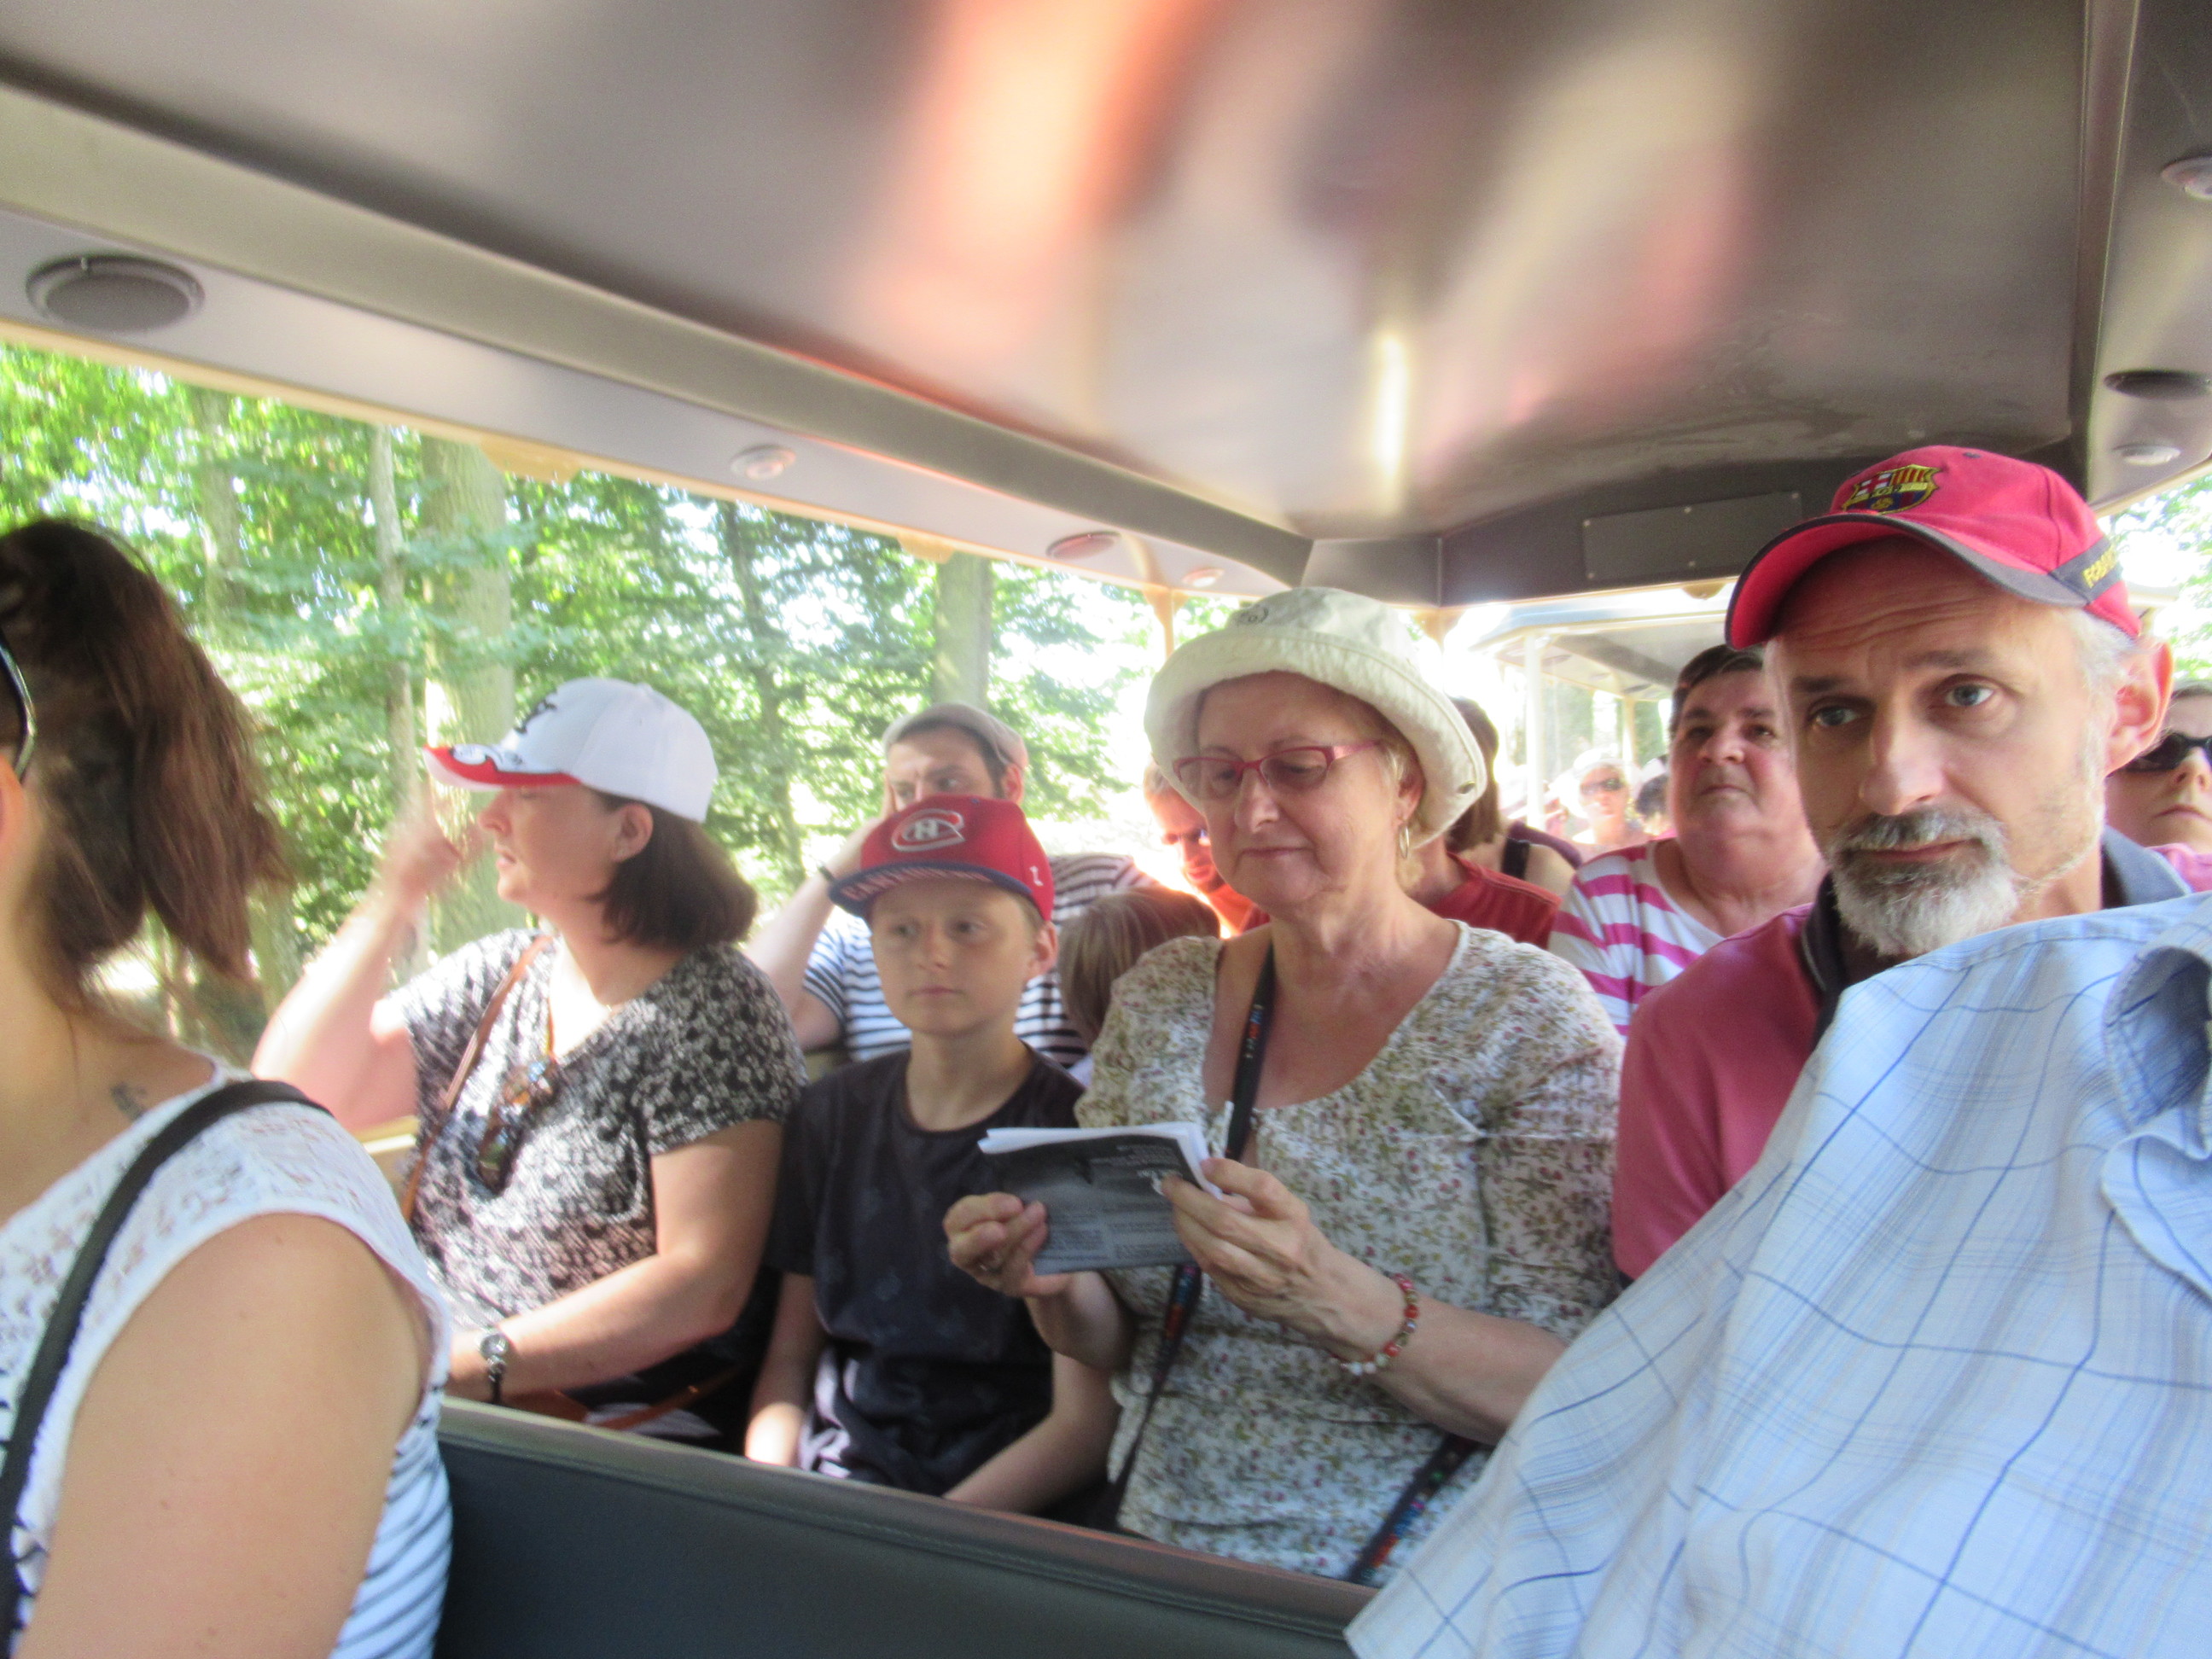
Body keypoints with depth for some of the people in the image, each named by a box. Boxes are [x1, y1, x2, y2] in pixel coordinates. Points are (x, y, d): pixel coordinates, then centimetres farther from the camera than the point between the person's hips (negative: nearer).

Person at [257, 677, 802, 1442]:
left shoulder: (710, 1009, -13)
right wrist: (390, 905, -5)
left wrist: (471, 1362, -19)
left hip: (626, 1441, -6)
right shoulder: (493, 978, 8)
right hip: (442, 1413, 6)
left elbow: (703, 1286, -18)